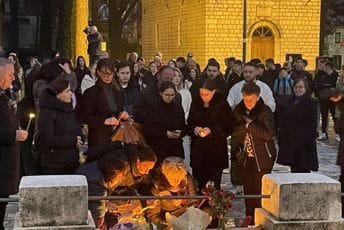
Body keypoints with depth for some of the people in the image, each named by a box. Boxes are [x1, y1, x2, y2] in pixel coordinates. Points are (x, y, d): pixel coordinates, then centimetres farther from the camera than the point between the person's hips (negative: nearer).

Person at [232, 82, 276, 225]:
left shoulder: (265, 111, -10)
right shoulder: (238, 110, 3)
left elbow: (269, 133, -19)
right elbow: (234, 131, 3)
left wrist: (250, 124, -20)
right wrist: (244, 126, -16)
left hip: (262, 156, -4)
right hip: (245, 155, 5)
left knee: (260, 188, -3)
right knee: (248, 187, 10)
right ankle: (249, 217, 19)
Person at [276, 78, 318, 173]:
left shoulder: (311, 103, -5)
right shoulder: (290, 102, 16)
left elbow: (312, 124, -10)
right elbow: (282, 121, 18)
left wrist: (309, 141, -17)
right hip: (290, 142, 7)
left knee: (303, 170, -7)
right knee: (294, 169, 11)